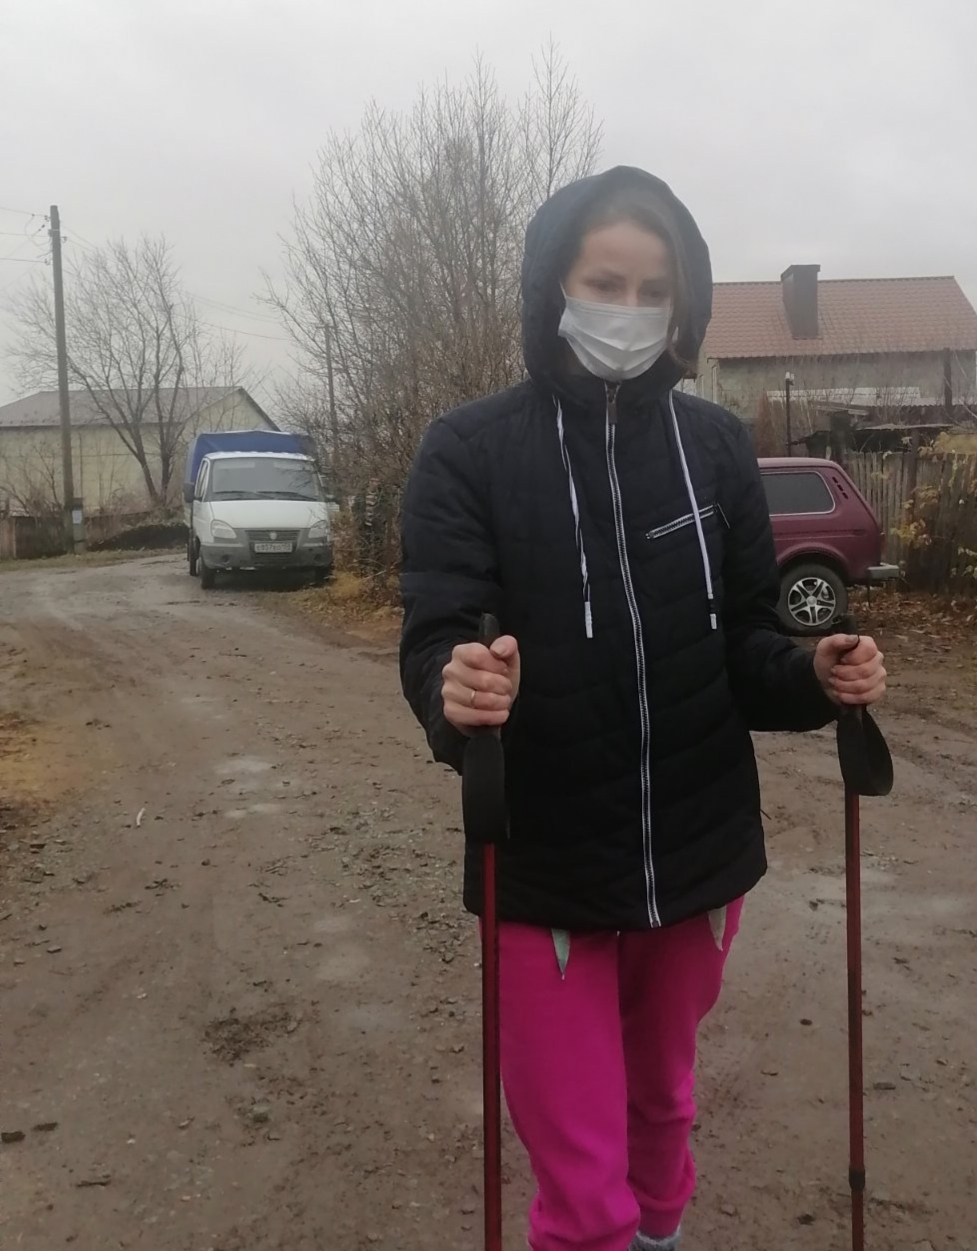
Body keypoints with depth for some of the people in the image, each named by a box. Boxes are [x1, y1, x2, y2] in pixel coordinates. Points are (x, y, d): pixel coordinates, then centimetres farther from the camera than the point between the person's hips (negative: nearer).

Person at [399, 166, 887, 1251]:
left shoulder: (717, 445, 0)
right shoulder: (471, 452, -9)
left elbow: (744, 644, 2)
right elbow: (433, 643, -16)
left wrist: (815, 676, -18)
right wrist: (456, 691, -38)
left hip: (700, 856, 4)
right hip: (546, 872, -3)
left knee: (661, 1103, 28)